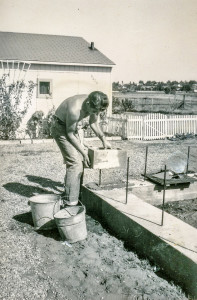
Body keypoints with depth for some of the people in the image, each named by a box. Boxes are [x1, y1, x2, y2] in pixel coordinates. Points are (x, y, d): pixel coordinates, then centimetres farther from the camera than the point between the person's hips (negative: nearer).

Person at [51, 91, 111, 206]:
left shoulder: (94, 105, -12)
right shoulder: (74, 110, -36)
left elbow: (94, 123, 6)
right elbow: (70, 134, -24)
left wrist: (104, 140, -1)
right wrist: (83, 152, -19)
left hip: (70, 127, 9)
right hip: (61, 129, -9)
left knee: (80, 161, 10)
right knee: (74, 163, -17)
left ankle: (70, 194, 25)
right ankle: (70, 202, -14)